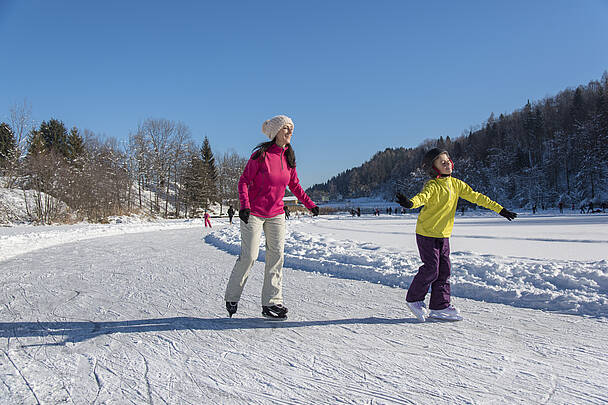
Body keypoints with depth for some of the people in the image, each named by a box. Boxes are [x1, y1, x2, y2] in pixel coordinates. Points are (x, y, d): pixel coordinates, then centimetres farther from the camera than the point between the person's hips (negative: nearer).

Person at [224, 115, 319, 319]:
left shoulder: (289, 157, 6)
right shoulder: (261, 154, -12)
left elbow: (295, 185, 17)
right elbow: (244, 180, -11)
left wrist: (310, 204, 15)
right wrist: (244, 205, -24)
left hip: (276, 214, 6)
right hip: (253, 213, -6)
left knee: (276, 256, 0)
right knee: (249, 256, -5)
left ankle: (272, 303, 8)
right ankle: (232, 297, 17)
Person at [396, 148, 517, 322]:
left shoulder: (455, 184, 6)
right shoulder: (432, 186, -16)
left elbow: (475, 196, 11)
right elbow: (422, 196, -37)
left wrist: (499, 209, 12)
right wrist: (410, 203, -61)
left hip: (444, 235, 7)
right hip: (427, 234, -7)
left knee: (444, 269, 6)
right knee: (431, 269, -7)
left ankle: (440, 306, 17)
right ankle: (414, 299, 12)